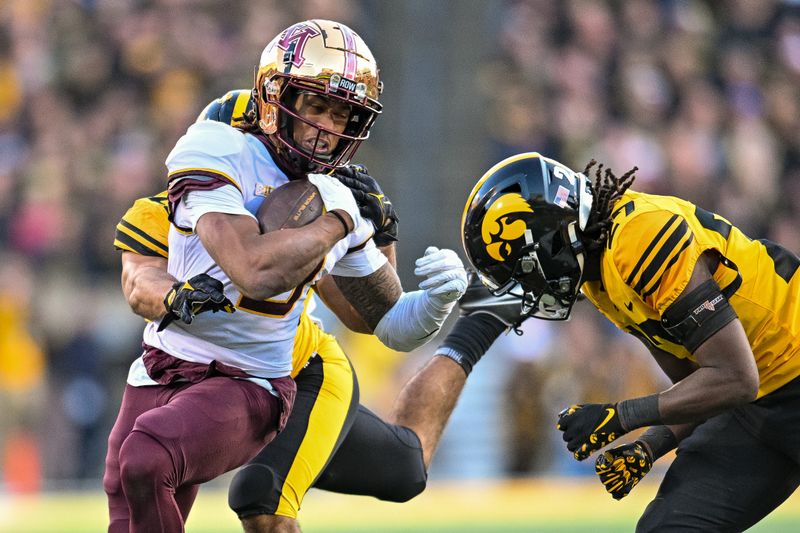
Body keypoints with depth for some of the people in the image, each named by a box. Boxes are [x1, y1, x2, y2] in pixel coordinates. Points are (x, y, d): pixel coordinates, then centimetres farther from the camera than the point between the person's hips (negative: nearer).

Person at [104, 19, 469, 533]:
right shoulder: (220, 153, -11)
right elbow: (256, 271, -25)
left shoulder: (337, 204, 5)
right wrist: (335, 224, -12)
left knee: (146, 459, -30)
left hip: (247, 389, 0)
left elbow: (395, 325, 14)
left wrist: (438, 298, -8)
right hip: (160, 376, 0)